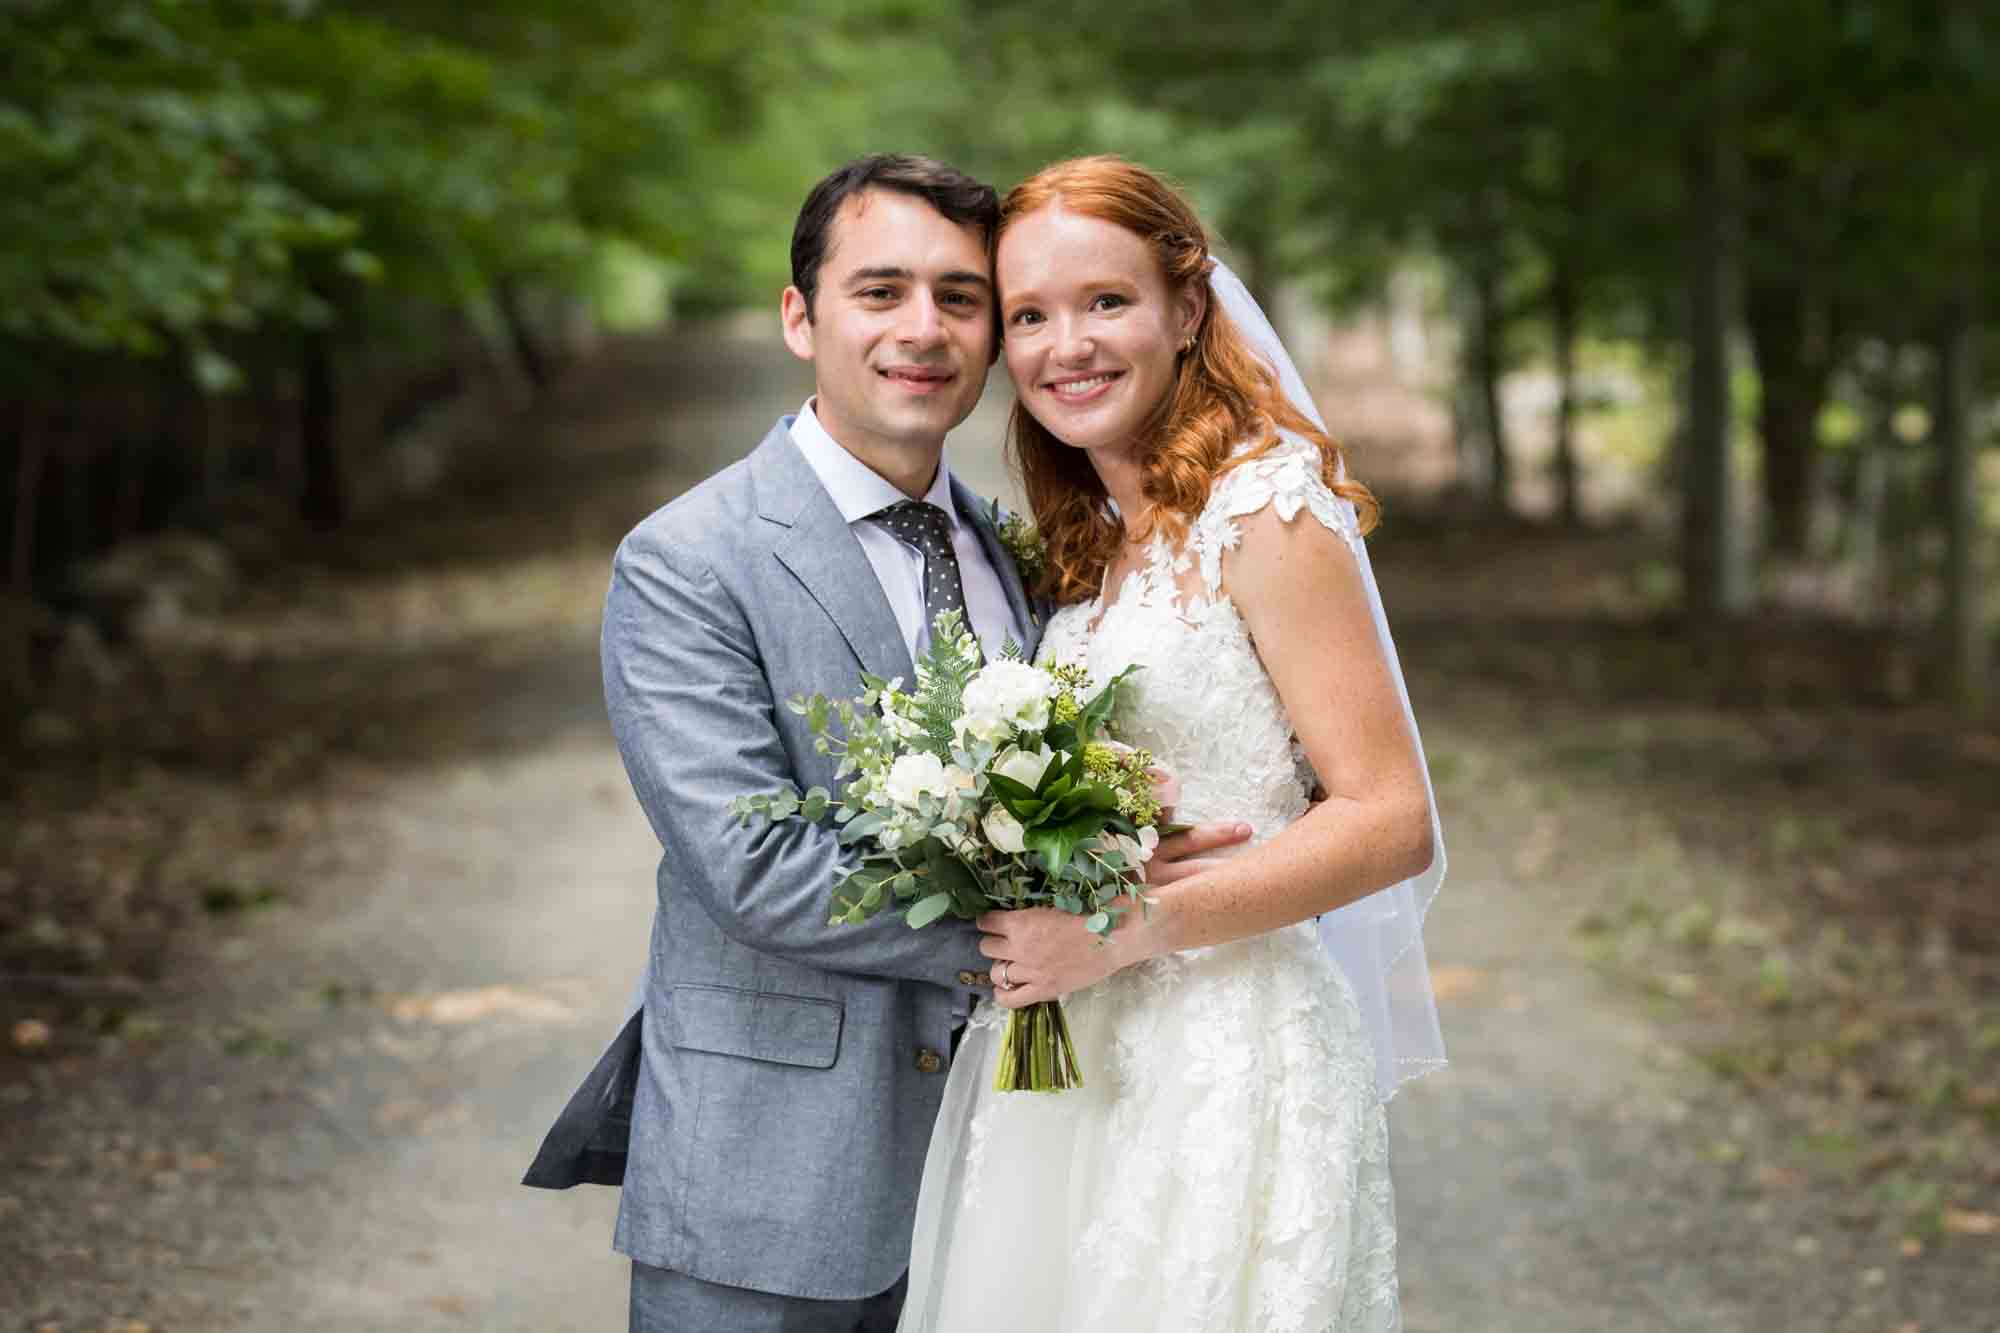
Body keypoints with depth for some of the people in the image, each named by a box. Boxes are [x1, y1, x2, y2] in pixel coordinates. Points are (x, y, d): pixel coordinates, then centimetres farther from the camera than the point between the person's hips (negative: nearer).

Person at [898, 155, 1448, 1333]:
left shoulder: (1266, 510, -12)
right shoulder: (1090, 540, 12)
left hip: (1229, 1059, -7)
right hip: (1070, 1064, 7)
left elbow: (1392, 822, -16)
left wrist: (1130, 926, -19)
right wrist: (1022, 927, 1)